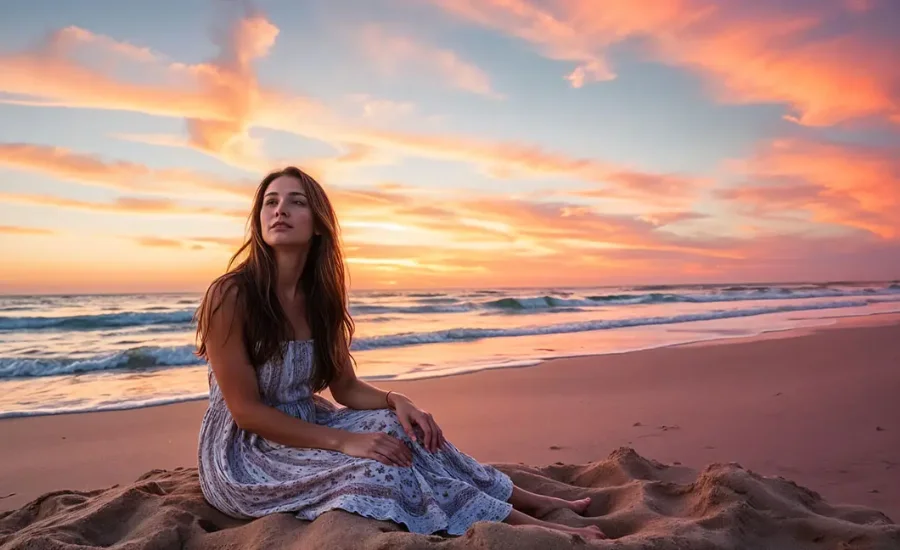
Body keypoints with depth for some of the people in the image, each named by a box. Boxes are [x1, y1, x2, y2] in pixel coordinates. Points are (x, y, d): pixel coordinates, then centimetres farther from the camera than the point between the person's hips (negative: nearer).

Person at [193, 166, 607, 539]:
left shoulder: (320, 297, -1)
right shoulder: (230, 296, -21)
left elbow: (346, 387, 3)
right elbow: (246, 410, -21)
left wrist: (396, 401, -18)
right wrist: (343, 441, -26)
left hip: (304, 429, 6)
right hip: (243, 453, -6)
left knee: (400, 430, -15)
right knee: (376, 469, -24)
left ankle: (535, 502, -4)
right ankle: (537, 527, -17)